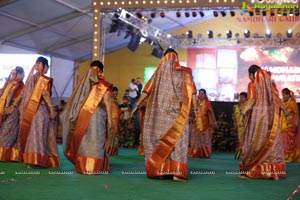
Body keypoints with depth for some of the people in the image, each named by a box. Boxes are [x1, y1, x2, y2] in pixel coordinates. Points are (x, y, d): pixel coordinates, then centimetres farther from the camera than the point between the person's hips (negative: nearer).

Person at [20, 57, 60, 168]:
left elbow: (27, 94, 15)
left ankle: (30, 158, 8)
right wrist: (51, 108, -15)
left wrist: (30, 107, 19)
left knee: (32, 132, 8)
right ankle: (39, 158, -9)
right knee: (40, 133, -6)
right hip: (42, 108, -7)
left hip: (31, 109, 7)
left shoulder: (32, 76, 14)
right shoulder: (44, 78, -7)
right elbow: (45, 93, -17)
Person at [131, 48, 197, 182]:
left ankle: (160, 169, 9)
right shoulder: (184, 72, 5)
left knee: (160, 139, 9)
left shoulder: (159, 72, 6)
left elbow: (147, 90, 6)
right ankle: (177, 172, -10)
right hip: (177, 113, -1)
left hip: (160, 112, 1)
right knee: (177, 140, -1)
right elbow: (191, 91, -2)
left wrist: (137, 105, 12)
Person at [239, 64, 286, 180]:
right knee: (272, 142, 5)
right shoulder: (271, 83, 10)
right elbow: (277, 100, 6)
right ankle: (274, 171, 1)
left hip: (257, 114, -3)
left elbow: (251, 100, -14)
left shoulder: (252, 84, -3)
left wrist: (242, 113, -14)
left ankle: (250, 170, 9)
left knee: (255, 141, 5)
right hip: (271, 115, 4)